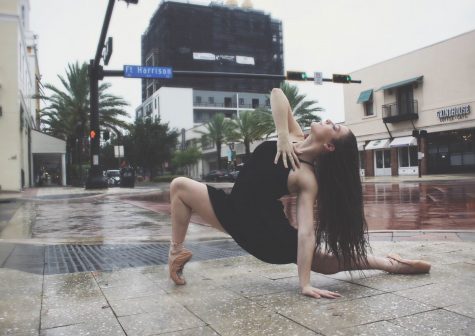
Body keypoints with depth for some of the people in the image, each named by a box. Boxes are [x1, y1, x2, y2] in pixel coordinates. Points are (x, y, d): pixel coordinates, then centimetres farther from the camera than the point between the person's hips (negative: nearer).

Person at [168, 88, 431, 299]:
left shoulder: (307, 178, -23)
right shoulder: (294, 136, -6)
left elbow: (306, 233, -27)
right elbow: (277, 93, -4)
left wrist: (305, 284, -31)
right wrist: (281, 135, -19)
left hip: (261, 229, -6)